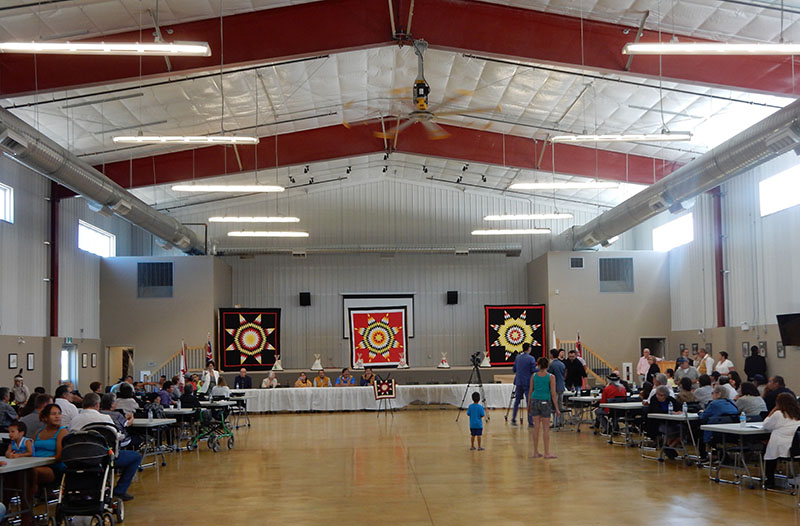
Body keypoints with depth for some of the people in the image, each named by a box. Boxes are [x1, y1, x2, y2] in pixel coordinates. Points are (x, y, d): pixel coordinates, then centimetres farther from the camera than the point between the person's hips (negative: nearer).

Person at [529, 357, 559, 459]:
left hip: (535, 401, 3)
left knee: (536, 427, 8)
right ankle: (547, 453, 4)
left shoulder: (534, 376, 2)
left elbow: (530, 391, 6)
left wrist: (529, 404, 16)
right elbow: (553, 393, -8)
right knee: (546, 428, 2)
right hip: (545, 402, -3)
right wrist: (556, 408, -2)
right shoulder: (551, 377, -6)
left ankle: (536, 452, 12)